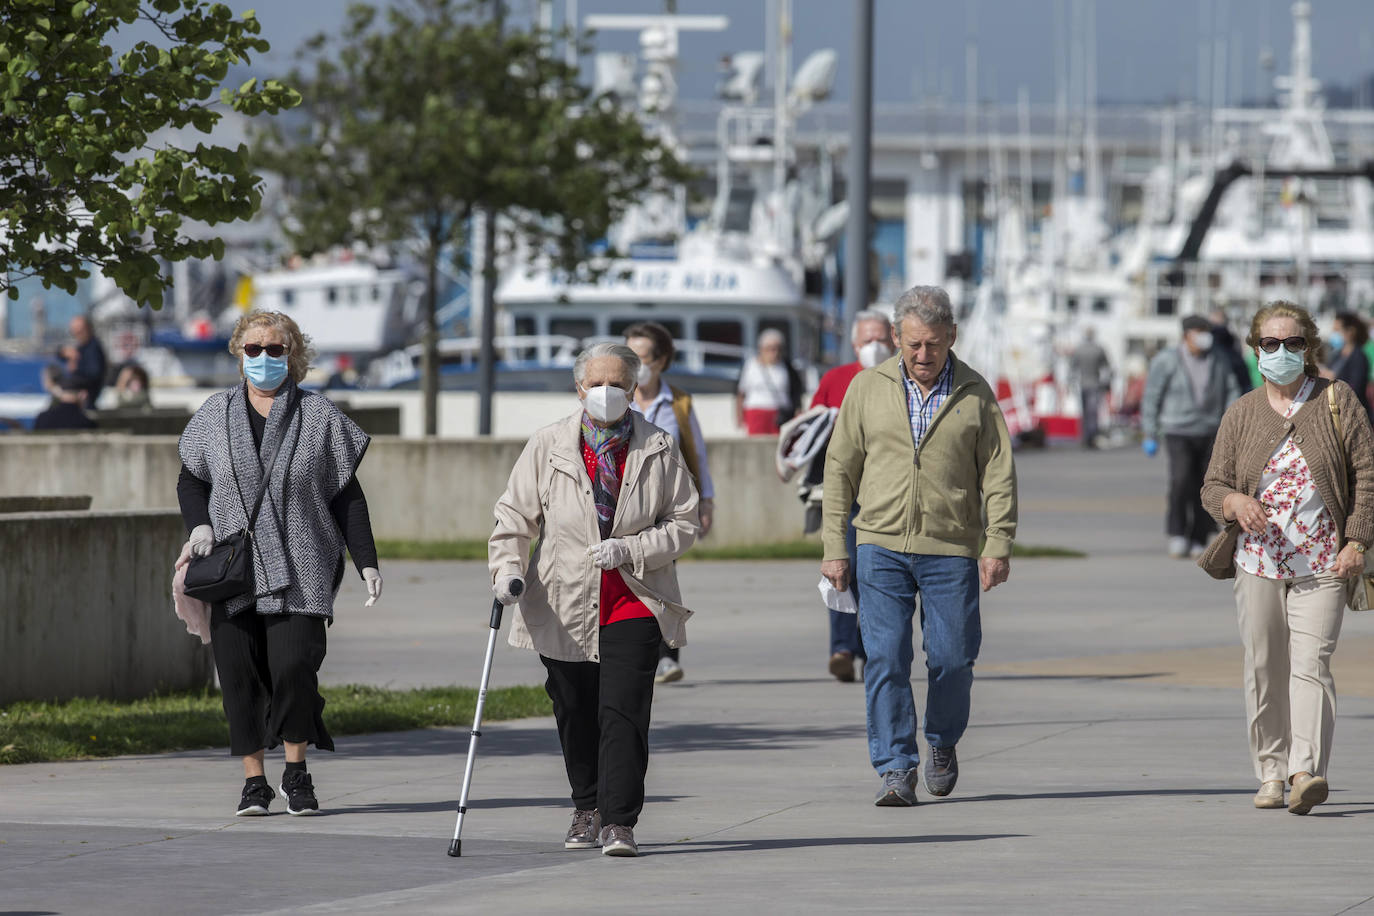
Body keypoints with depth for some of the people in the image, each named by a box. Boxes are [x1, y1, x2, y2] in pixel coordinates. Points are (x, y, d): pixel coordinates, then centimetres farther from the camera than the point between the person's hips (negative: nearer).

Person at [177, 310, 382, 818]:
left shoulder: (319, 415, 4)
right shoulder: (215, 414, 9)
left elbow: (346, 495, 6)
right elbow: (190, 480, 19)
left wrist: (366, 562, 1)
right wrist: (199, 524, -1)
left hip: (299, 571, -2)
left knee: (293, 667, -15)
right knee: (239, 672, -2)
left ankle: (296, 771, 4)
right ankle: (254, 781, 8)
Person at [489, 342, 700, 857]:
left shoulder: (659, 451, 0)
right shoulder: (548, 447, 1)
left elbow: (683, 524, 2)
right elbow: (515, 515, 2)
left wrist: (629, 550, -14)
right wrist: (508, 569, -16)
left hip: (635, 600, -2)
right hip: (565, 603, 2)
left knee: (623, 712, -13)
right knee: (575, 714, 12)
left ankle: (618, 823, -12)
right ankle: (588, 809, 32)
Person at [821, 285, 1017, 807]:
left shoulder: (975, 394, 4)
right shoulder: (868, 390, 5)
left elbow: (999, 473, 4)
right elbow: (840, 469, 8)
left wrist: (998, 545, -5)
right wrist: (834, 548, 4)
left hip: (952, 551, 0)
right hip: (882, 545, 0)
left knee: (951, 659, 1)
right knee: (885, 659, -7)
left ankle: (943, 742, 28)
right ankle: (895, 768, -2)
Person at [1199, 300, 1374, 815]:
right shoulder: (1241, 415, 9)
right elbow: (1213, 486, 10)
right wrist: (1235, 502, -14)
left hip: (1322, 562, -3)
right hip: (1258, 559, 3)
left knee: (1311, 662, -14)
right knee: (1264, 669, 2)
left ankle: (1306, 772, -23)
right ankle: (1271, 772, 12)